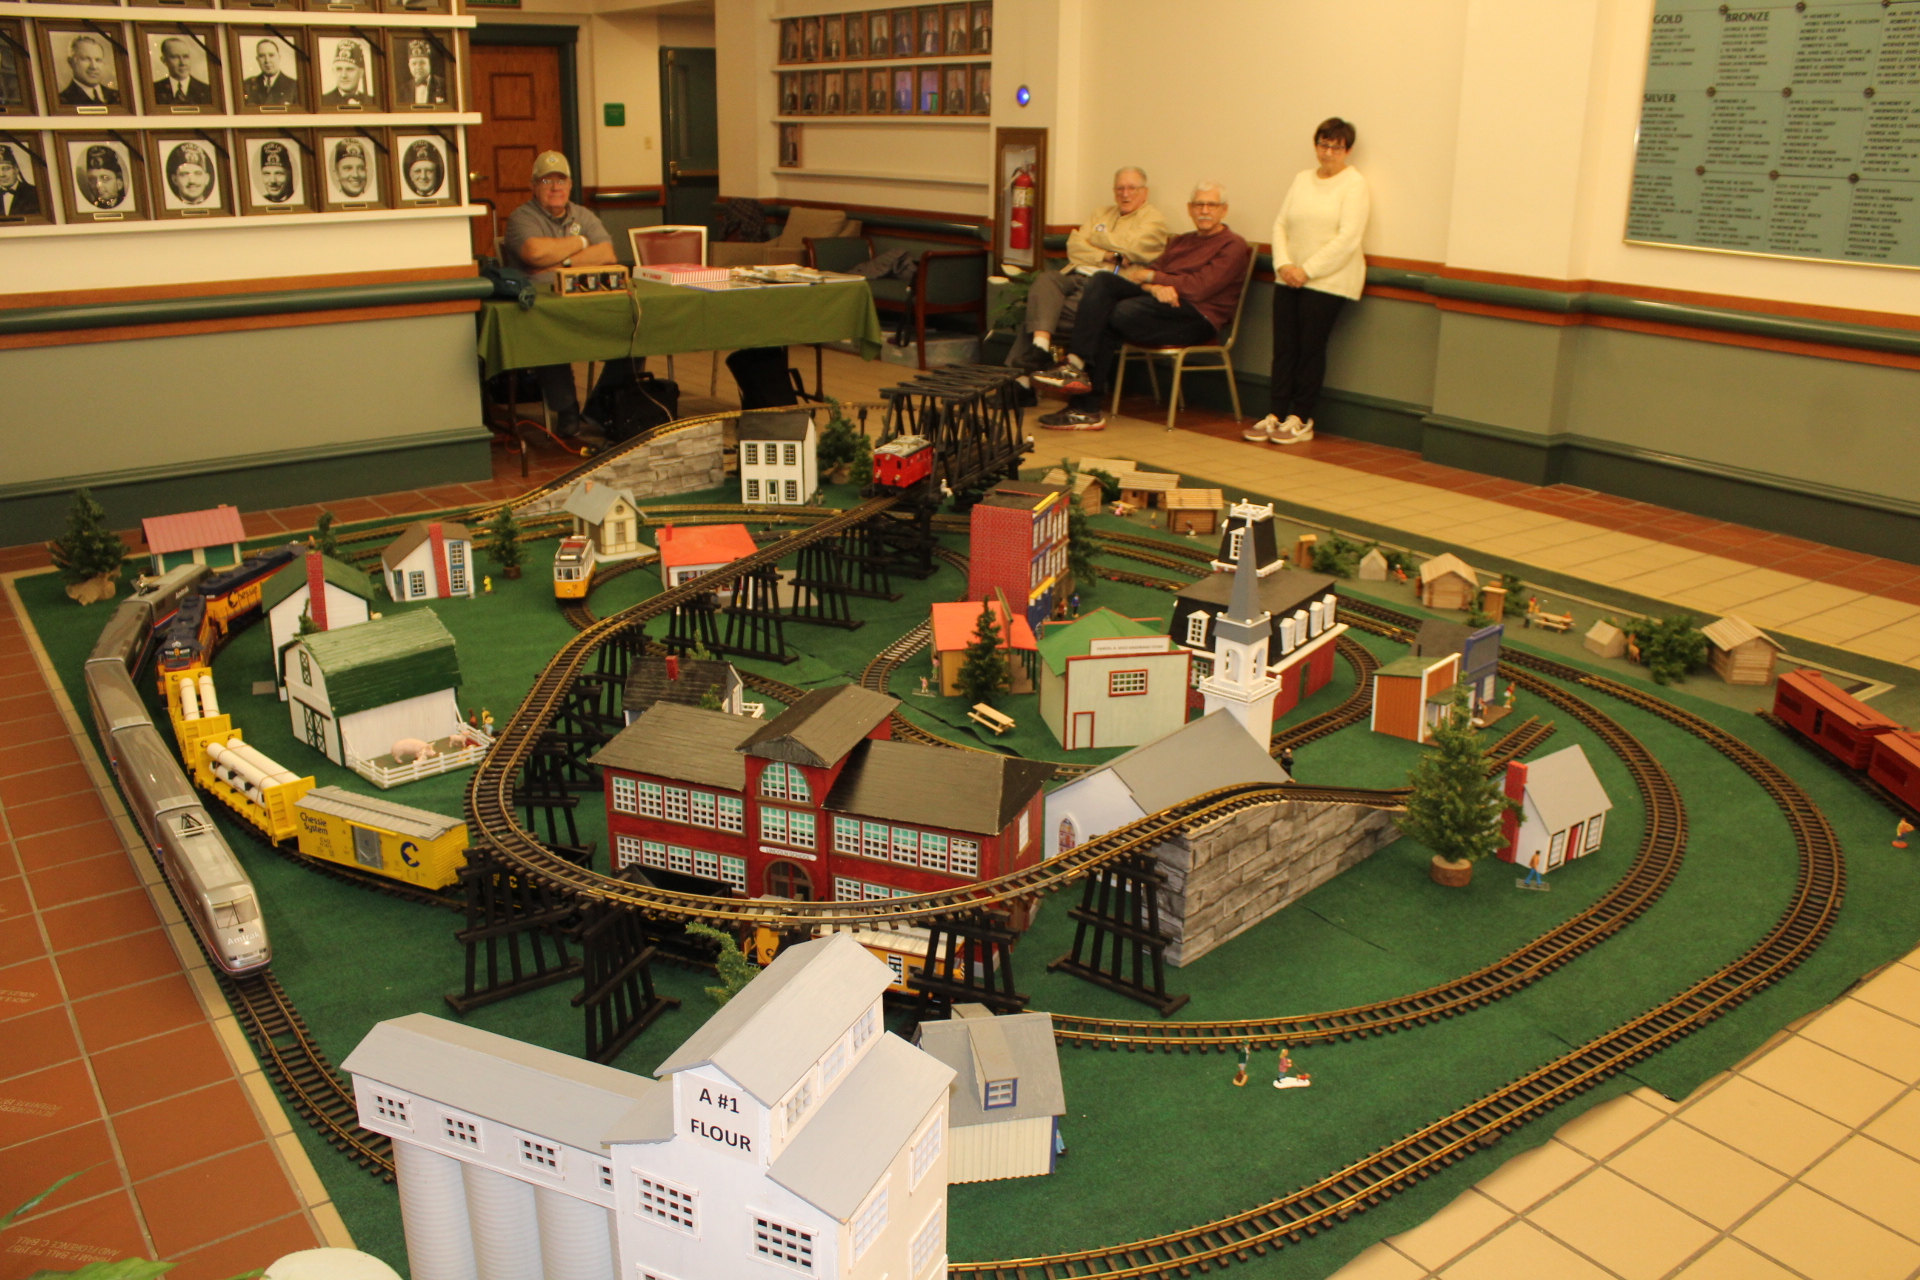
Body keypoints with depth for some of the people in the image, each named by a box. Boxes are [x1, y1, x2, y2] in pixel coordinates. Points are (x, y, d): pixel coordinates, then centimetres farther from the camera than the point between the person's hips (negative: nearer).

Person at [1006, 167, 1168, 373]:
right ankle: (1040, 346, -44)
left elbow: (1132, 248, -9)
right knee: (1045, 279, -30)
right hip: (1075, 276, 5)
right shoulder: (1103, 214, 28)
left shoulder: (1153, 218, 11)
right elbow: (1074, 247, 12)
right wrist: (1107, 256, -6)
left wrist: (1096, 238, 6)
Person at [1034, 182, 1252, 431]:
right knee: (1102, 280, -16)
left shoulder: (1233, 246, 3)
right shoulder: (1180, 242, 28)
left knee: (1121, 313, -30)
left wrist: (1151, 277, -5)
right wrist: (1155, 287, -12)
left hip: (1197, 318, -7)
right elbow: (1151, 273, 13)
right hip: (1162, 302, 7)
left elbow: (1199, 287, -11)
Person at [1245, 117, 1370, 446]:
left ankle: (1300, 420, 5)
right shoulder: (1302, 179, 15)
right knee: (1284, 348, 2)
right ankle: (1274, 415, 6)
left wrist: (1307, 270, -15)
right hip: (1290, 279, 5)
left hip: (1328, 281, -5)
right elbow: (1281, 224, 11)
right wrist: (1283, 264, -6)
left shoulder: (1354, 184, -3)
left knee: (1311, 348, -2)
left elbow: (1348, 239, -12)